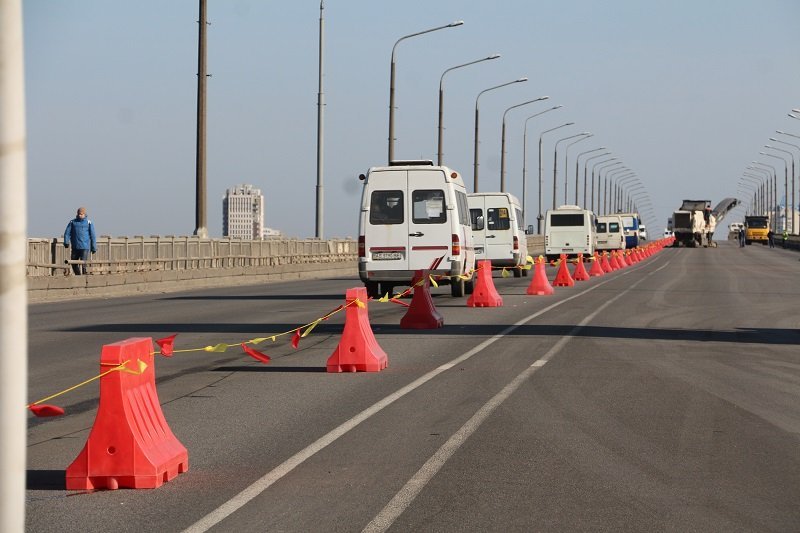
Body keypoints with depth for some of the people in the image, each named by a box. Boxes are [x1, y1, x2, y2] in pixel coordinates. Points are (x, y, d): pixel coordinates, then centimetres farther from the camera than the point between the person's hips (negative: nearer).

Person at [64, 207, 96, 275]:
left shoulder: (89, 223, 2)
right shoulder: (72, 222, 7)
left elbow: (92, 236, 4)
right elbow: (67, 232, 2)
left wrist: (94, 248, 3)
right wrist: (66, 242, -15)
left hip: (85, 247, -3)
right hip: (75, 247, 3)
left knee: (83, 264, -12)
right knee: (74, 264, 9)